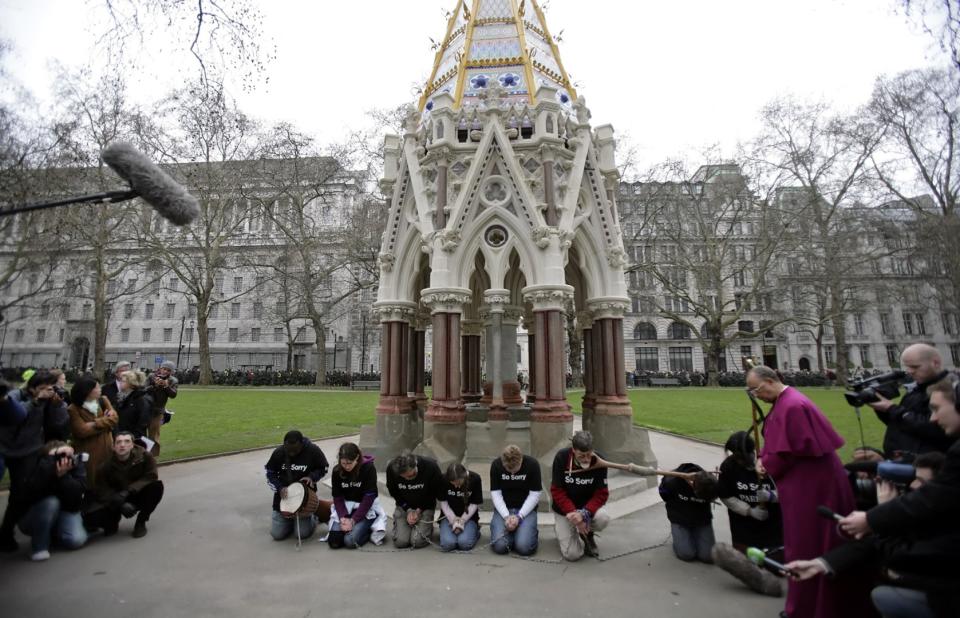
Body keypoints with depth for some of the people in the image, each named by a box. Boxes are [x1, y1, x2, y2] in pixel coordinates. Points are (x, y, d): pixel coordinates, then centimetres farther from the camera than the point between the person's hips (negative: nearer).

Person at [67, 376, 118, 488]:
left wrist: (96, 424, -15)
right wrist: (105, 421, -12)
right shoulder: (73, 409, -10)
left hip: (106, 449, 4)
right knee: (90, 485, 6)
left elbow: (114, 418, -1)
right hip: (88, 453, -4)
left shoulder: (103, 401, 6)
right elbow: (83, 431, -18)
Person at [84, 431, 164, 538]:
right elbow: (102, 491, -15)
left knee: (157, 486, -30)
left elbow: (151, 477, -19)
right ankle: (113, 522, 13)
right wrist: (121, 504, -30)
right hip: (118, 501, 1)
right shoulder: (106, 465, -16)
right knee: (89, 516, -25)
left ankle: (141, 522, -6)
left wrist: (128, 491, -29)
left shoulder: (144, 455, -19)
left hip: (138, 496, -1)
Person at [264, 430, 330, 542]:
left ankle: (313, 516, 26)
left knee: (303, 533, -6)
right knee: (277, 534, 2)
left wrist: (312, 477, -22)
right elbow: (270, 472, 2)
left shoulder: (313, 450, -18)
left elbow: (323, 468, -3)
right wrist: (280, 488, -13)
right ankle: (290, 520, 32)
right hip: (283, 495, 3)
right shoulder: (278, 452, -12)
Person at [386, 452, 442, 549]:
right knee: (400, 541, -13)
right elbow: (393, 493, -4)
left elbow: (435, 493, -10)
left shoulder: (431, 467, -27)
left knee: (418, 541, -18)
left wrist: (419, 510, -14)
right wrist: (408, 510, -13)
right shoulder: (391, 469, -23)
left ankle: (428, 526, 14)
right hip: (404, 506, 2)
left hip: (425, 506, -2)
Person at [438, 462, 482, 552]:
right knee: (447, 544, -22)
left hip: (468, 516, -1)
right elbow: (443, 502, -6)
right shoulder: (443, 479, -18)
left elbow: (474, 504, -9)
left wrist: (462, 520, -17)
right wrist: (453, 520, -16)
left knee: (465, 543, -24)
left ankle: (474, 530, 8)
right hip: (449, 516, 1)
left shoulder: (475, 479, -19)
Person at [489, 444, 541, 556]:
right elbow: (495, 493, -7)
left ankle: (532, 533, 11)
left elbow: (535, 494, -10)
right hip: (503, 509, 2)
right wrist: (506, 516, -19)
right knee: (499, 546, -19)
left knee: (524, 547, -22)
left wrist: (519, 516, -18)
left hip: (526, 509, -1)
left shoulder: (532, 464, -15)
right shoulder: (496, 465, -11)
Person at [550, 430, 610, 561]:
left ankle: (587, 534, 5)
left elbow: (601, 493, -16)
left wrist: (584, 514, -32)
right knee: (572, 554, -13)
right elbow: (557, 491, -16)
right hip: (564, 509, -1)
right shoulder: (561, 457, -22)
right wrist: (572, 513, -29)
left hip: (588, 506, 2)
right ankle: (561, 528, 21)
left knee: (603, 518, -31)